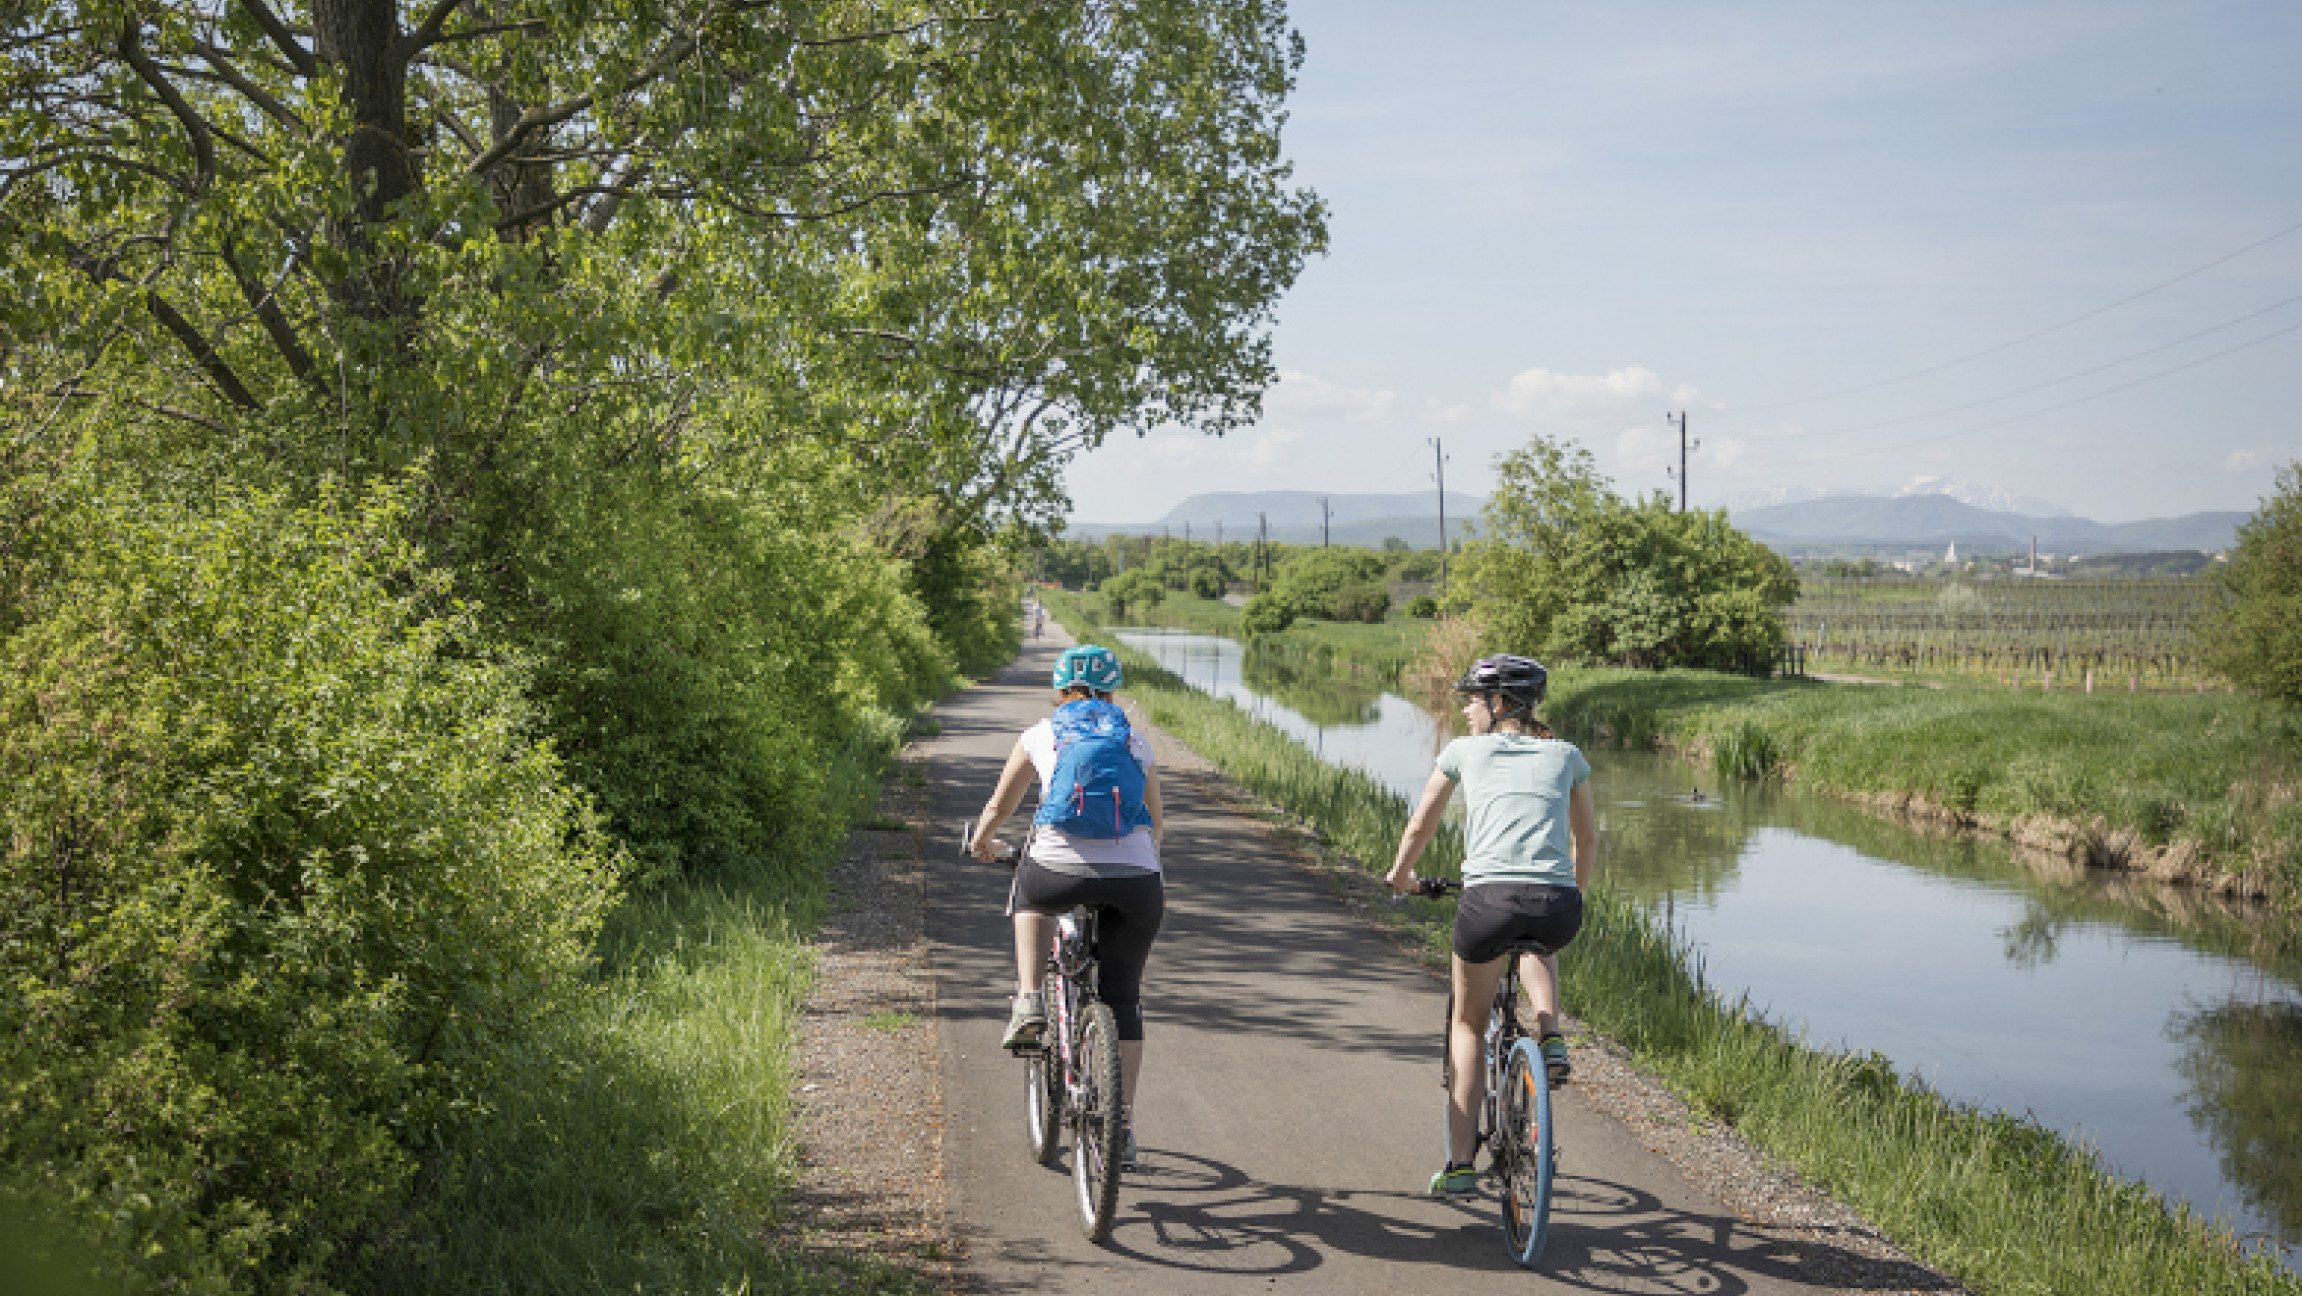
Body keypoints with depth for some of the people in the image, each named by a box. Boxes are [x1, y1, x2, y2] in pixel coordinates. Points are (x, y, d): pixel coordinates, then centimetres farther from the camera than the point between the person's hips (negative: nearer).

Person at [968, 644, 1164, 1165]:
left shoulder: (1040, 736, 16)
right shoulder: (1136, 742, 21)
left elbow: (998, 808, 27)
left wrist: (979, 843, 48)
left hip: (1059, 873, -1)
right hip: (1136, 882, 1)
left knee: (1031, 893, 36)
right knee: (1123, 1000, 18)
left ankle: (1028, 1002, 18)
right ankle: (1124, 1127, 15)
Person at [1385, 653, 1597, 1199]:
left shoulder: (1463, 751, 15)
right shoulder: (1567, 756, 20)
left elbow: (1419, 828, 24)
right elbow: (1587, 841, 29)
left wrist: (1400, 874, 43)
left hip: (1489, 898, -2)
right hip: (1559, 908, 2)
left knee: (1467, 1025, 22)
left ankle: (1460, 1163, 18)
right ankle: (1550, 1036, 16)